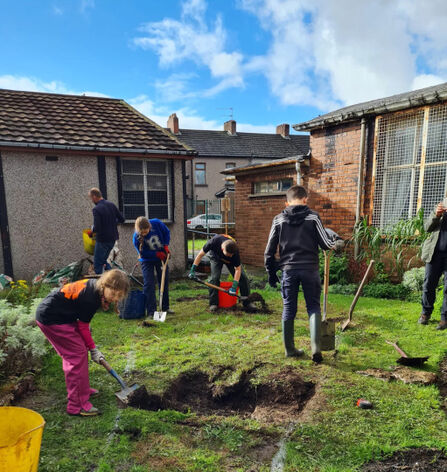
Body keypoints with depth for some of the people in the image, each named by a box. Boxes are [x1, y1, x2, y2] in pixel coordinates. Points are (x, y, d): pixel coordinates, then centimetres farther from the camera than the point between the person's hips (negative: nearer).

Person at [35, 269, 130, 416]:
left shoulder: (94, 285, -3)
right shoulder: (90, 298, -29)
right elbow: (83, 327, -15)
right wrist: (93, 349, -3)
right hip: (50, 319, -9)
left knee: (80, 349, 15)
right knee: (77, 354, -8)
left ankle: (83, 389, 32)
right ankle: (77, 406, 0)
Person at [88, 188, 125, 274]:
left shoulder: (96, 209, -18)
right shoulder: (111, 205, 3)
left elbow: (97, 228, -22)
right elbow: (121, 219, 6)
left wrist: (91, 232, -1)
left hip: (103, 239, -7)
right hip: (113, 238, 7)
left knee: (97, 264, 5)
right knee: (103, 260, 23)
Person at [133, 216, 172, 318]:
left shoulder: (156, 223, -23)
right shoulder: (136, 237, -27)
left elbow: (167, 232, -4)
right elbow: (143, 253, -18)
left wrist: (166, 246, -14)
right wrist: (157, 254, -24)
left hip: (162, 256, 3)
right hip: (147, 260, -3)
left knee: (164, 282, 9)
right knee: (149, 284, -9)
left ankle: (165, 307, 23)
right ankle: (151, 311, -3)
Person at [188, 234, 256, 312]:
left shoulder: (235, 251, -38)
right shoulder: (214, 241, -40)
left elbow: (238, 269, -29)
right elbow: (201, 254, -25)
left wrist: (234, 287, -33)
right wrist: (193, 270, -23)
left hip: (230, 261, 1)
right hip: (216, 257, 0)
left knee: (242, 277, -11)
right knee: (214, 278, -20)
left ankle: (246, 302, -2)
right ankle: (213, 304, -7)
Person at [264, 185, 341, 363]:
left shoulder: (278, 220, 4)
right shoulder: (313, 217, -2)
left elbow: (269, 250, 5)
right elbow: (326, 244, -3)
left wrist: (271, 273, 13)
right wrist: (334, 238, 20)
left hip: (288, 270, 2)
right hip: (309, 269, -1)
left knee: (288, 310, 12)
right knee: (313, 308, 10)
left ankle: (289, 349, 20)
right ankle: (316, 348, 0)